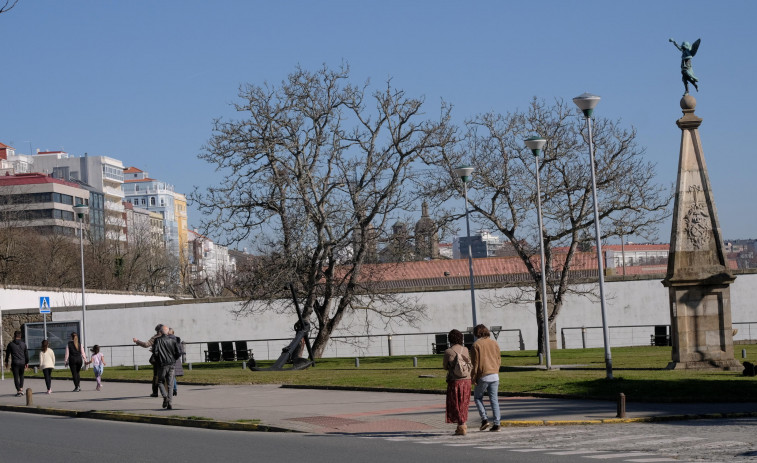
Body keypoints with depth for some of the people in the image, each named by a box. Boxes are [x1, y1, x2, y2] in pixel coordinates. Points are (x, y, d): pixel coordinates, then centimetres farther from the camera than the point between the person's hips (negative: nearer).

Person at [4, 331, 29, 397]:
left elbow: (7, 353, 5)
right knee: (21, 376, 20)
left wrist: (6, 362, 17)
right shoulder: (23, 344, 3)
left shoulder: (11, 344, -2)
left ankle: (18, 391, -5)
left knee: (16, 377, 1)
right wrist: (27, 363, 15)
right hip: (22, 363, 3)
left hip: (15, 363, -3)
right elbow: (26, 354, 7)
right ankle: (21, 389, 12)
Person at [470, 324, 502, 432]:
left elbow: (475, 362, -7)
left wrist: (473, 377, -1)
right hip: (495, 375, 4)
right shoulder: (494, 343, 9)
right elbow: (499, 359, 13)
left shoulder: (476, 345, -6)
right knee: (494, 399, 6)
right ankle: (496, 424, 1)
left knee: (477, 397, 12)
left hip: (483, 375, -4)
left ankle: (484, 419, -1)